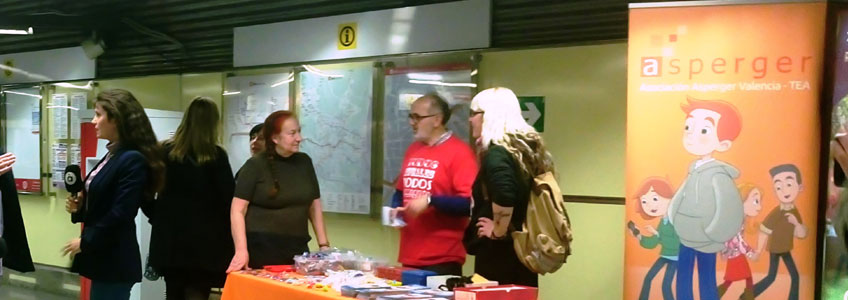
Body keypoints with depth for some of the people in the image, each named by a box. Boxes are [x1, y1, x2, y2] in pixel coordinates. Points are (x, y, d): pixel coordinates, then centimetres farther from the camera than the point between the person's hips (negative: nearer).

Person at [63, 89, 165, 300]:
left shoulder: (133, 160, -18)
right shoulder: (113, 155, 13)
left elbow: (121, 214, -22)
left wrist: (85, 242, -13)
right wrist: (79, 208, 2)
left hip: (114, 260, -10)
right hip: (103, 256, 10)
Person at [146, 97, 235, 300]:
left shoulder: (165, 151, 2)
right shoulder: (216, 155, -7)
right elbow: (228, 199, -7)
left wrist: (159, 218, 15)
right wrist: (227, 234, 3)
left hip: (169, 238, 3)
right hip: (204, 240, -3)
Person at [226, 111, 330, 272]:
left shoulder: (304, 162, 9)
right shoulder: (255, 165, -4)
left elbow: (315, 206, 15)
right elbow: (237, 210, -7)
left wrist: (324, 245, 9)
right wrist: (241, 250, -18)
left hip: (297, 249, 4)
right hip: (260, 249, -4)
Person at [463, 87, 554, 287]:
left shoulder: (496, 153, -15)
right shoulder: (526, 148, 12)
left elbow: (504, 196, -31)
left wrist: (498, 231, -18)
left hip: (498, 253, -9)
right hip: (521, 249, 9)